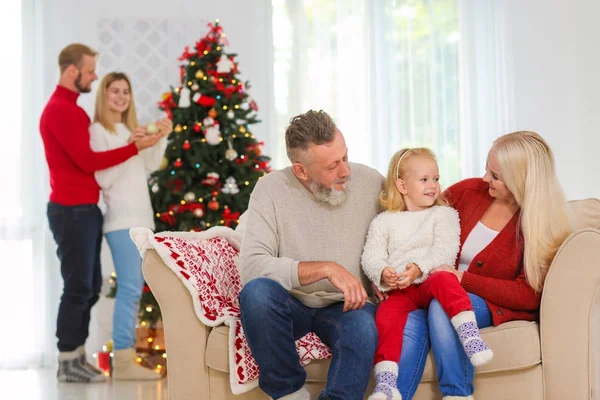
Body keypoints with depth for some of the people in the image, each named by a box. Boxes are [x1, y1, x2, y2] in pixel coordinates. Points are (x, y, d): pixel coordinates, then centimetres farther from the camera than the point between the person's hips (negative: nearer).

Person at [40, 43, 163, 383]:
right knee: (78, 287, -5)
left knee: (90, 286, 12)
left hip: (85, 209, 10)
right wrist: (135, 147, -17)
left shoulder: (72, 109, 18)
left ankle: (77, 357, 20)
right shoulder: (60, 110, -14)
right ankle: (67, 363, 4)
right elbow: (87, 160, -19)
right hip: (72, 211, -10)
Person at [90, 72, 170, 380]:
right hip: (122, 220, -9)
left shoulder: (129, 129, 20)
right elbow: (103, 179, -13)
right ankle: (123, 362, -16)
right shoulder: (99, 131, -4)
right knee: (129, 288, -16)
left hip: (140, 217, 9)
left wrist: (162, 137, 0)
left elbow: (151, 166, 12)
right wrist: (128, 147, -19)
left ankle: (127, 357, 11)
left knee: (134, 289, 8)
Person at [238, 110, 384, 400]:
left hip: (344, 306, 0)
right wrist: (327, 269, -28)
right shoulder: (271, 189, -12)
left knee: (364, 325, -35)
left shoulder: (371, 182, -5)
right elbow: (252, 266, -24)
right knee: (257, 291, -34)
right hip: (290, 306, 0)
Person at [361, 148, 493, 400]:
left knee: (444, 281, -35)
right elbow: (371, 257, 9)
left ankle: (471, 339, -44)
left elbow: (445, 250, -2)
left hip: (431, 280, -1)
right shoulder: (383, 222, 18)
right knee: (387, 315, -28)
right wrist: (383, 274, -15)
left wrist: (420, 267, -20)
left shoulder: (444, 214, 14)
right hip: (399, 291, 1)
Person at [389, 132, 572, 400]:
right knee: (410, 323, -31)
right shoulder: (470, 191, 1)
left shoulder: (543, 224, -9)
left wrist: (462, 279, -20)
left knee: (443, 306, -35)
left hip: (499, 307, -3)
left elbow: (528, 296, -12)